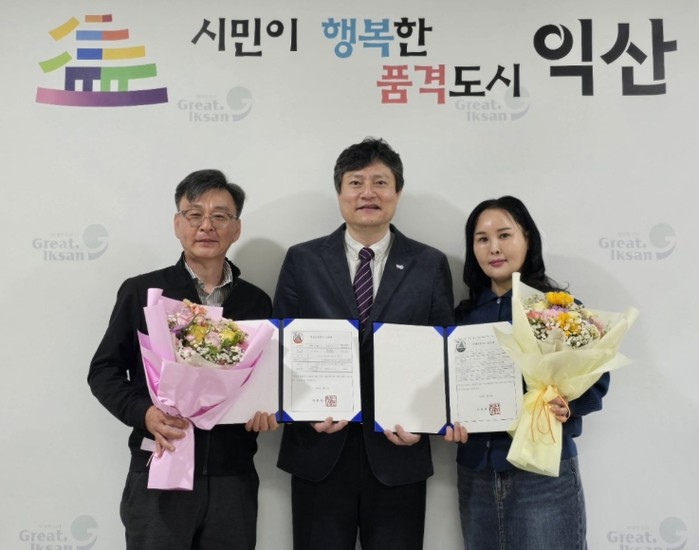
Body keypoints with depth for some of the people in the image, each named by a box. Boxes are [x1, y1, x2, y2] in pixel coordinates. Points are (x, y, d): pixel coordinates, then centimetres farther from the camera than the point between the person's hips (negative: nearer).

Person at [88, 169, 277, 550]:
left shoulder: (257, 302, 6)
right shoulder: (140, 291, 0)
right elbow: (104, 370, 2)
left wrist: (267, 408, -9)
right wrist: (143, 413, -14)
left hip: (234, 478, 2)